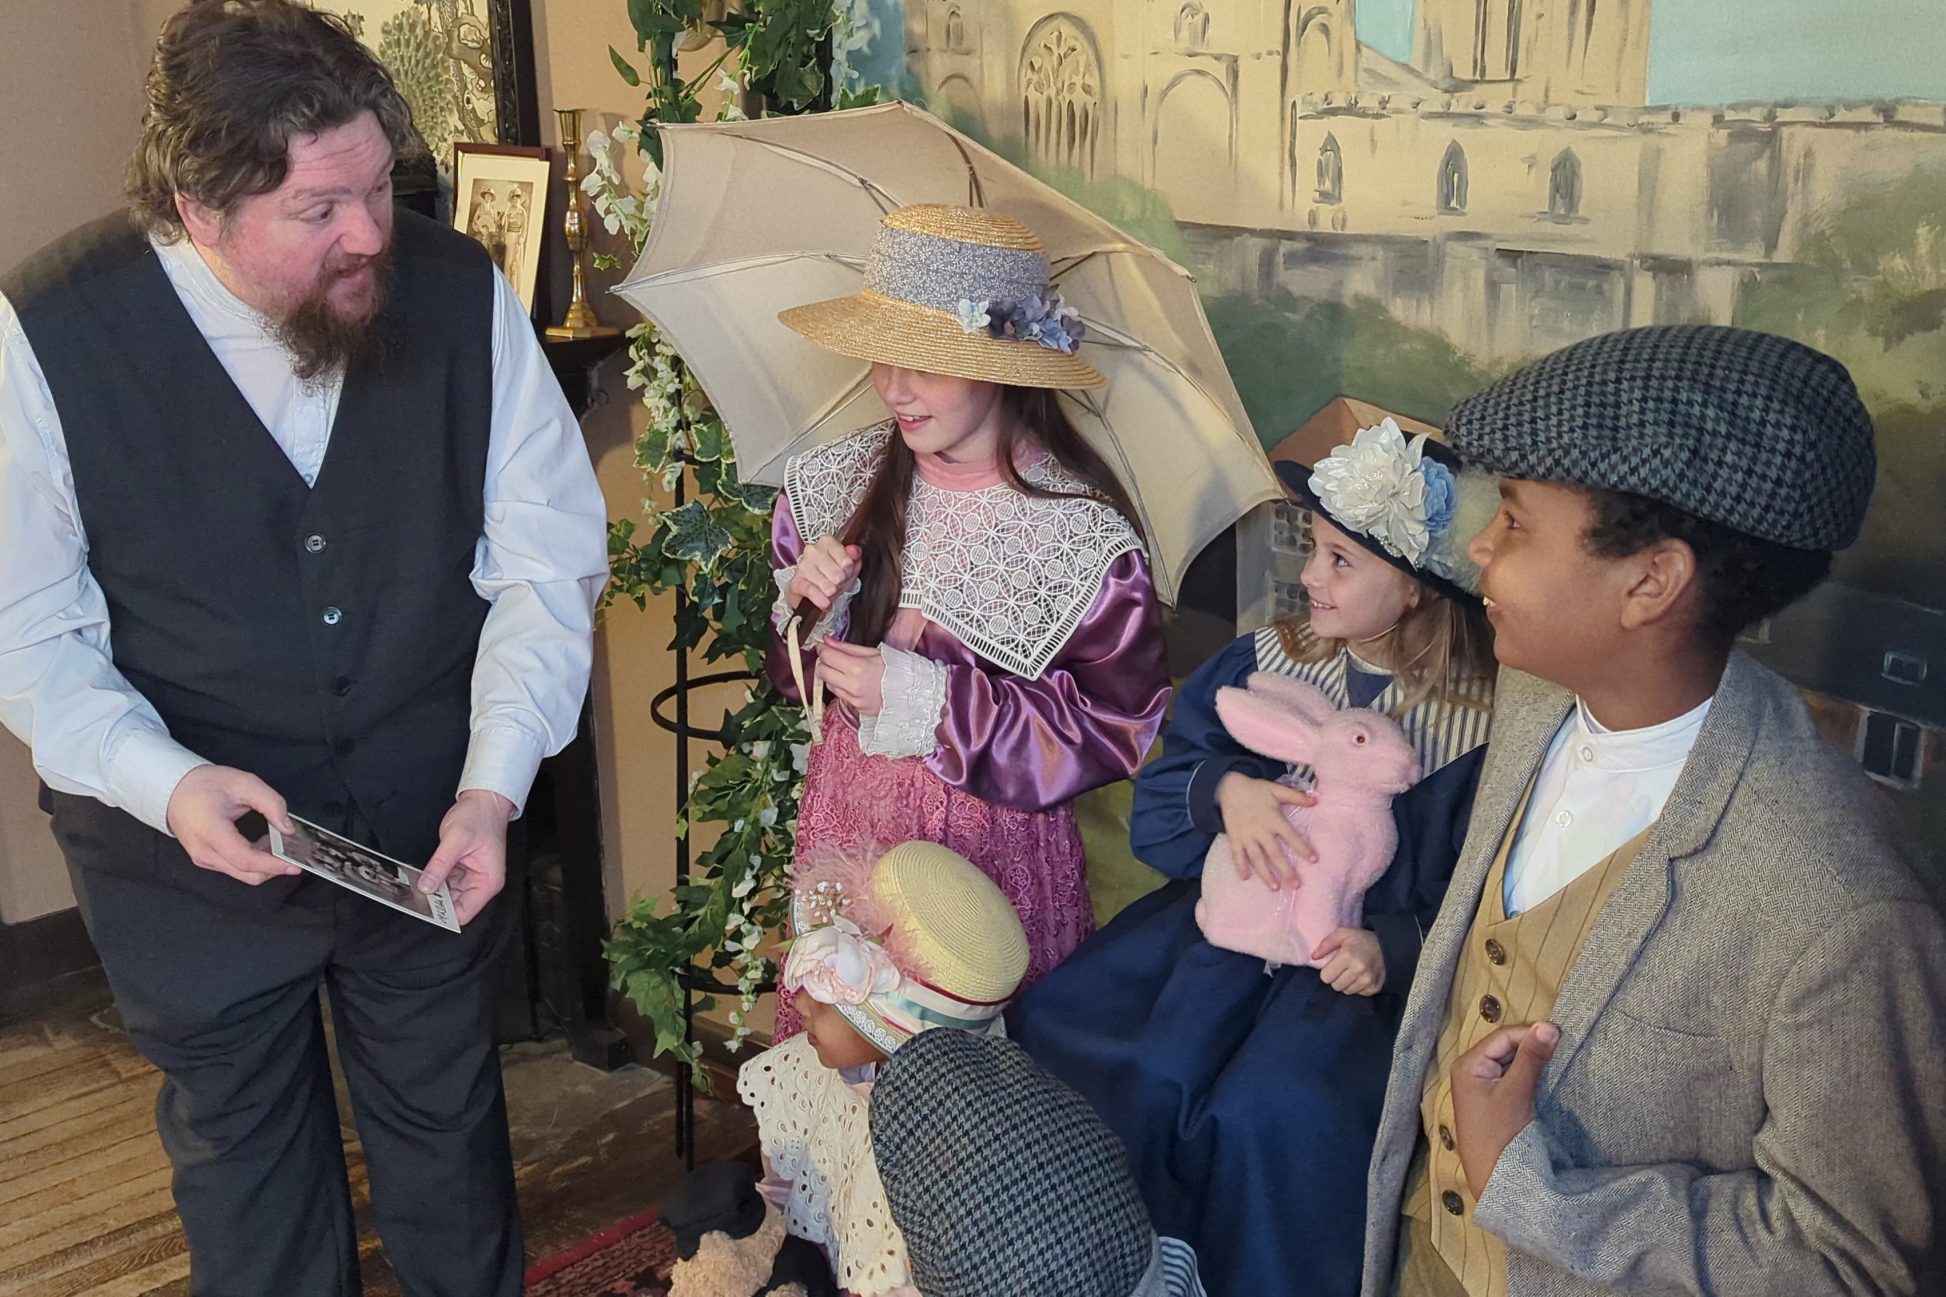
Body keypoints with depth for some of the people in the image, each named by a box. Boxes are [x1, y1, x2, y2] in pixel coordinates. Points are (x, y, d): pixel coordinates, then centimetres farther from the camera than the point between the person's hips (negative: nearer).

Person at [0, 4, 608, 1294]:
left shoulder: (460, 290, -14)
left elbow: (548, 557, -9)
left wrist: (493, 786, -19)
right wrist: (163, 782, -26)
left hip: (433, 827, 2)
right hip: (189, 845, -1)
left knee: (449, 1123, 24)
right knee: (243, 1151, 22)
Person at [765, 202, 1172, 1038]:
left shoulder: (1085, 532, -16)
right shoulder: (831, 486, -3)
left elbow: (1120, 729, -13)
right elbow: (791, 670, 9)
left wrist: (933, 702, -19)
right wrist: (807, 608, -14)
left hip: (996, 843, -3)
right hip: (844, 823, 4)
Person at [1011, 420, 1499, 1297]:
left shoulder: (1476, 728, -12)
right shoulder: (1267, 662, 1)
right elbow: (1159, 798, 6)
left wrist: (1391, 950, -24)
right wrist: (1225, 787, -15)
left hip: (1356, 952, -5)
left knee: (1268, 1115, -28)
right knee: (1055, 1021, -12)